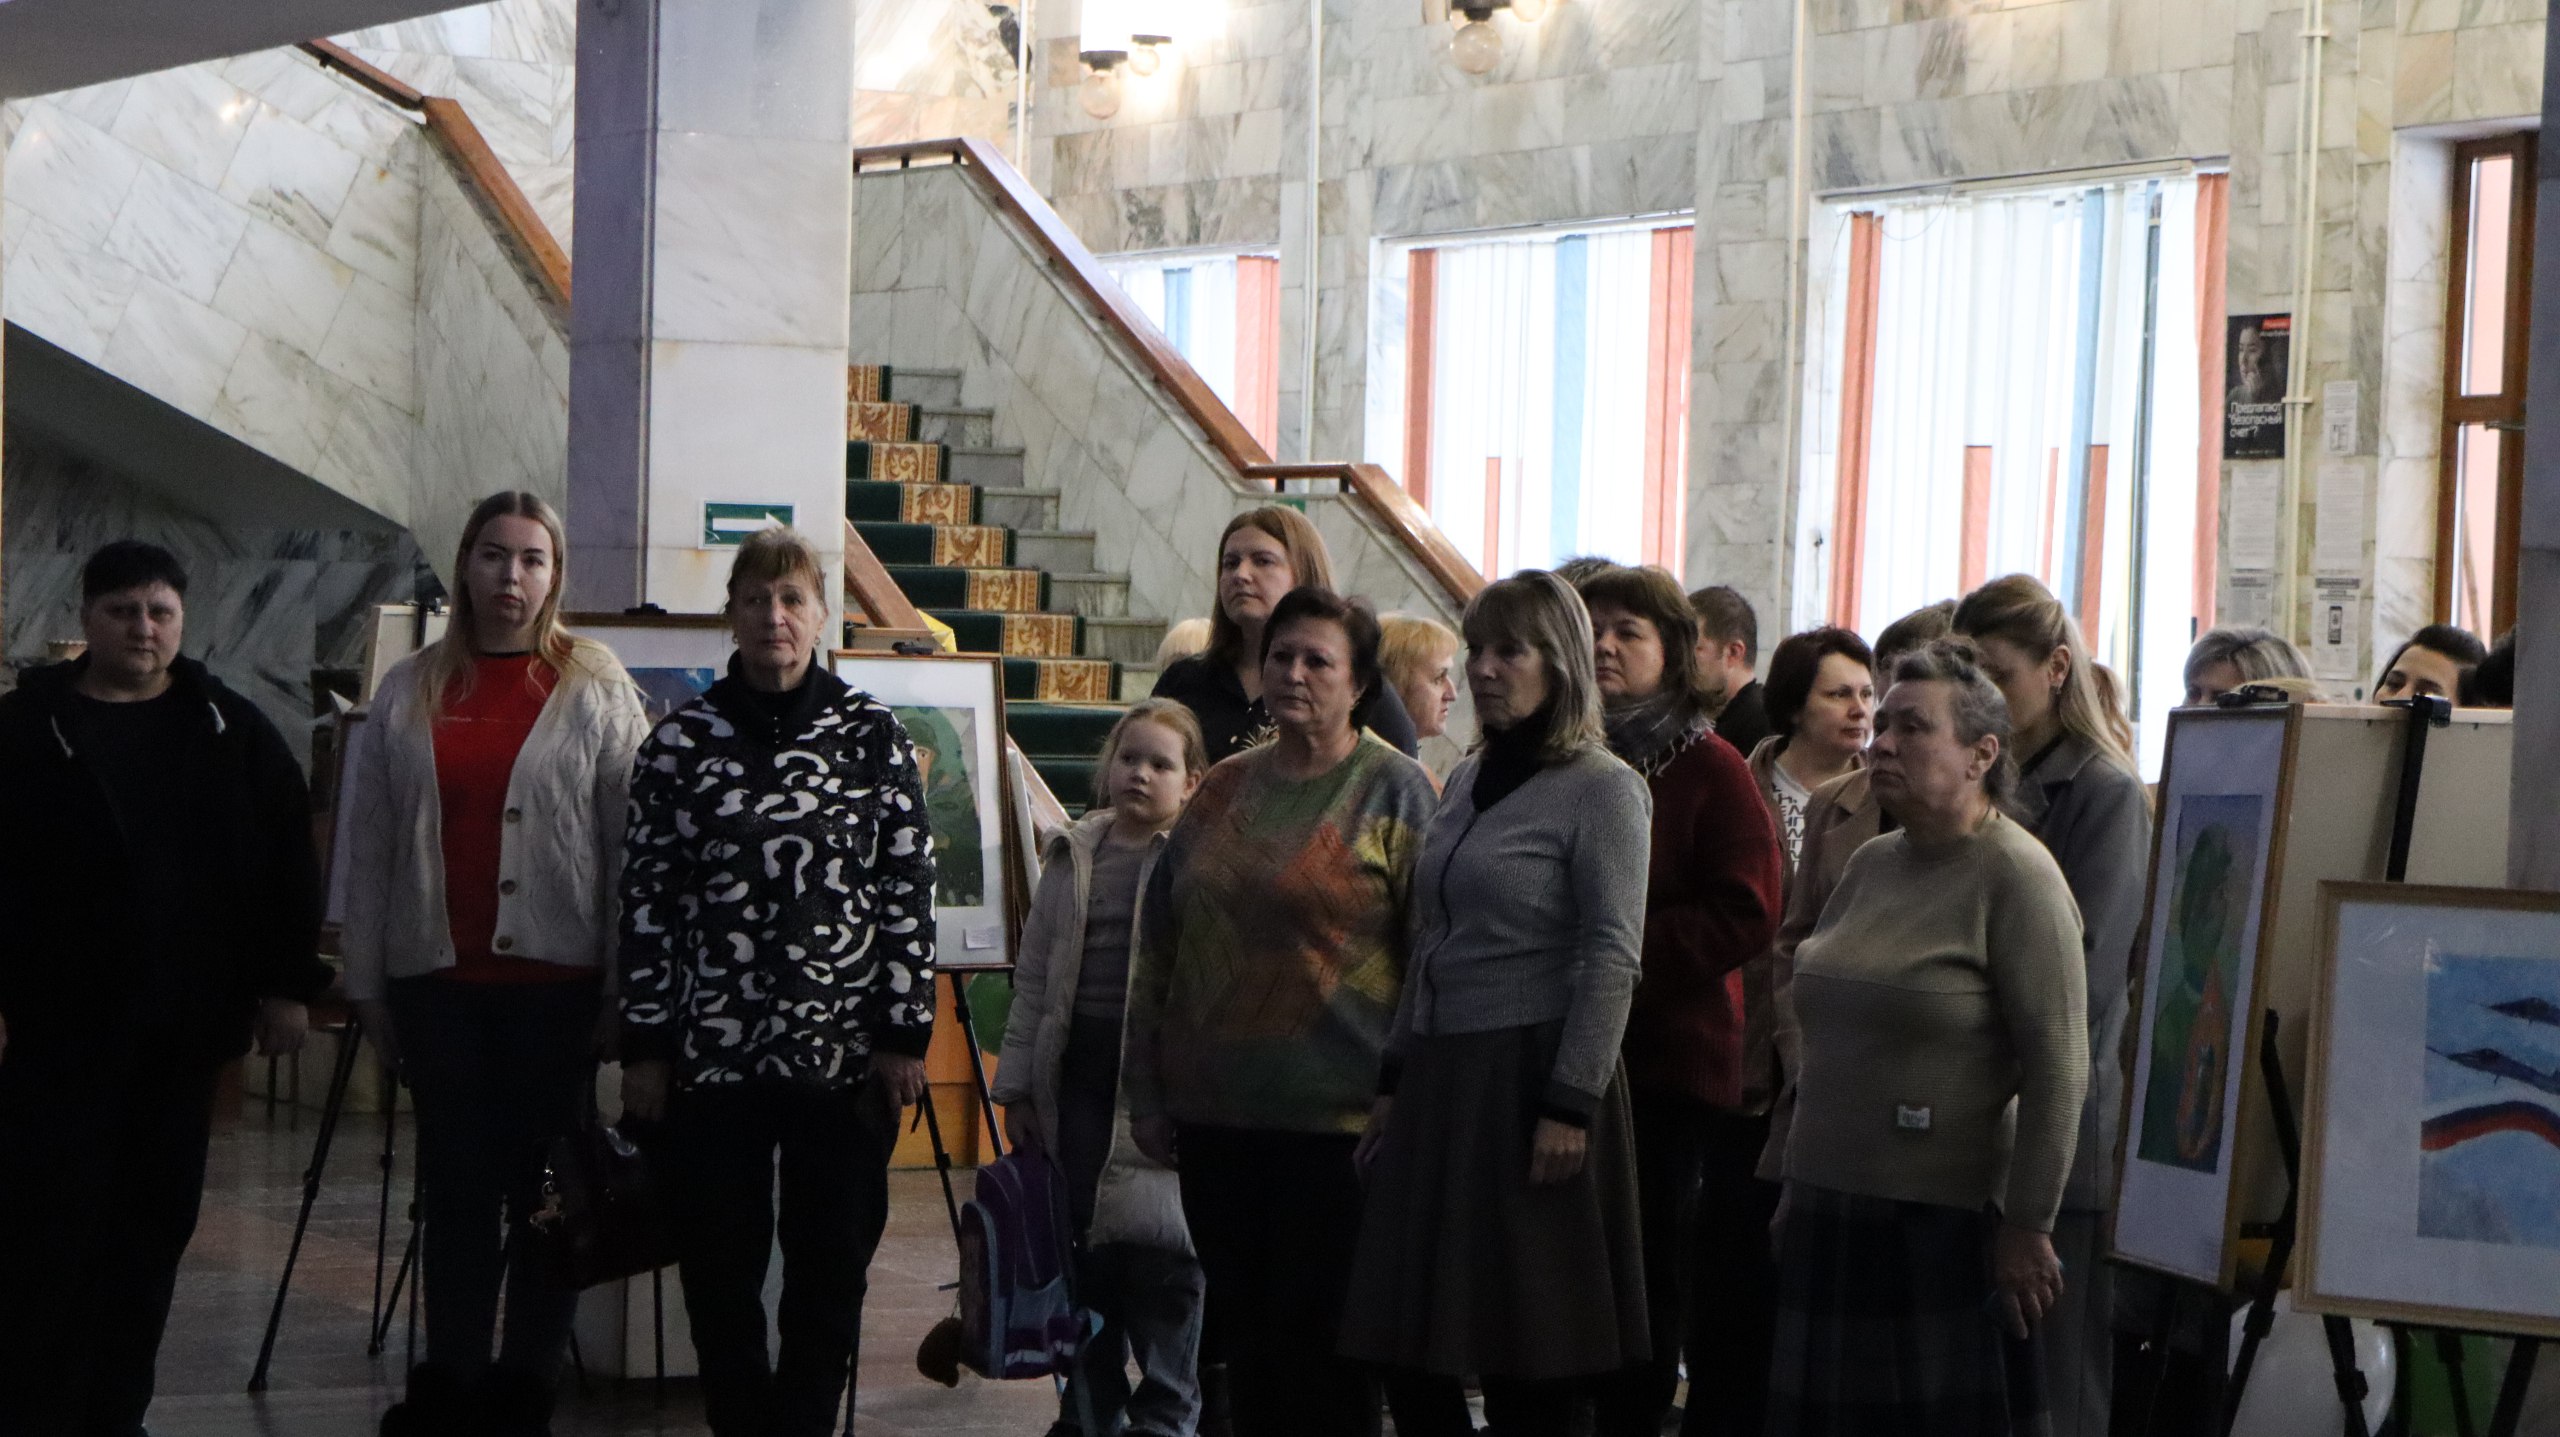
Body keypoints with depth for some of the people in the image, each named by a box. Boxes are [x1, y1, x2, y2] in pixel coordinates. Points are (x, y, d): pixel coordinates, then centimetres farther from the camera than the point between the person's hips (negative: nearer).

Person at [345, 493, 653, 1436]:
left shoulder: (595, 690, 1)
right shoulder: (409, 693, 10)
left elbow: (630, 843, -2)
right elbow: (370, 845, 10)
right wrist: (366, 980, 7)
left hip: (555, 975, -3)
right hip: (437, 976, 3)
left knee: (544, 1187, 3)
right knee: (454, 1183, 8)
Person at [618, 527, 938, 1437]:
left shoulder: (874, 737, 2)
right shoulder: (679, 744, 3)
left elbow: (910, 891, 1)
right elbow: (645, 902, 3)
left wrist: (904, 1034, -3)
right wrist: (645, 1047, 0)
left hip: (845, 1049, 0)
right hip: (711, 1052, 1)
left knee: (829, 1272, 6)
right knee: (718, 1275, 6)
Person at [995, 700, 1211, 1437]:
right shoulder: (1074, 858, 11)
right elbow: (1033, 978, 14)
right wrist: (1017, 1086, 11)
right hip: (1079, 1071, 5)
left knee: (1161, 1250, -1)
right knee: (1084, 1244, 10)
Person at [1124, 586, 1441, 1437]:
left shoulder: (1393, 791, -3)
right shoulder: (1223, 790, 13)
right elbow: (1158, 945, 17)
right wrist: (1146, 1091, 12)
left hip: (1336, 1119, -5)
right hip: (1216, 1112, 5)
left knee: (1324, 1342, -2)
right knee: (1240, 1333, 10)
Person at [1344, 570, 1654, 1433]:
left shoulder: (1601, 788, -6)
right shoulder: (1467, 782, 15)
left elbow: (1612, 961, -12)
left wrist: (1570, 1104, -18)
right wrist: (1396, 1079, 16)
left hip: (1532, 1071, -7)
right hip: (1444, 1074, 7)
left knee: (1534, 1364, -3)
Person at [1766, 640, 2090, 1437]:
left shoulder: (2015, 876, -9)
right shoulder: (1872, 865, 14)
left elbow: (2058, 1067, -15)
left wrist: (2028, 1227, -17)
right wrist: (1795, 1182, 21)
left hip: (1947, 1229, -7)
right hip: (1830, 1218, 7)